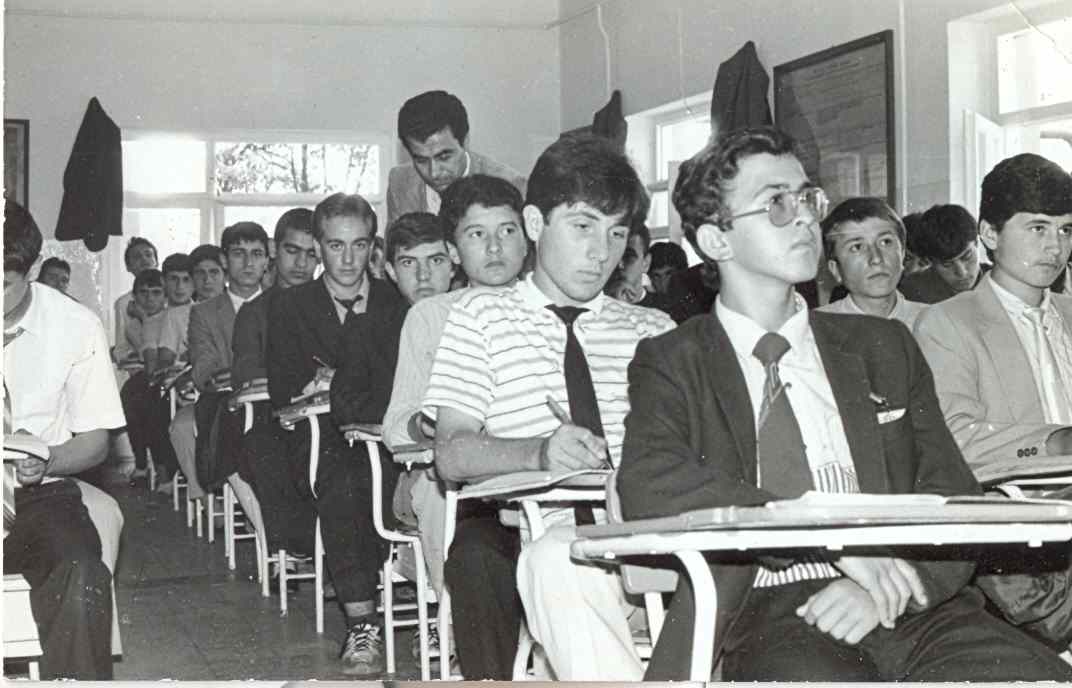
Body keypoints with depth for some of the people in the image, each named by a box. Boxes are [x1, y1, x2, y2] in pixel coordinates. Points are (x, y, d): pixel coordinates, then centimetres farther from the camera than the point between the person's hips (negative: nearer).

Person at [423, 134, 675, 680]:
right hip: (530, 535, -2)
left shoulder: (653, 329, 23)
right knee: (561, 562, -38)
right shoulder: (481, 315, 14)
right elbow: (453, 455, 2)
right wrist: (539, 452, -18)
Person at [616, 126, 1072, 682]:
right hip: (767, 617, -3)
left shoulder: (883, 348, 18)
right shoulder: (671, 363, 8)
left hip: (911, 610, 3)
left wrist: (887, 587, -11)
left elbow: (954, 500, 11)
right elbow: (648, 487, -11)